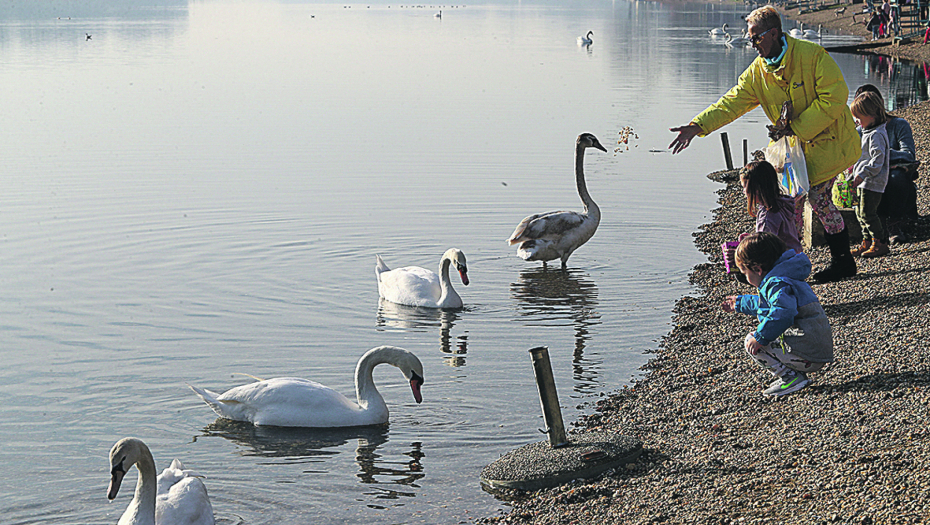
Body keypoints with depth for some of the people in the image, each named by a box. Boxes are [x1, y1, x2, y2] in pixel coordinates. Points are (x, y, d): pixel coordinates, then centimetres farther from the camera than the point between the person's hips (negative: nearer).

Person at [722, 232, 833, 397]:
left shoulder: (778, 284, -15)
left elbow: (783, 312, -36)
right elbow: (767, 304, 41)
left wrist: (760, 337, -27)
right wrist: (740, 303, 53)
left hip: (808, 356, -11)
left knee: (752, 343, -7)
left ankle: (791, 377, -7)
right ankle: (790, 375, 13)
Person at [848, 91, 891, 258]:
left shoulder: (876, 135, -18)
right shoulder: (869, 133, 15)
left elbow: (877, 160, -24)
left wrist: (862, 174, -27)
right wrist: (857, 166, 29)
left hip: (872, 182, -11)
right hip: (864, 183, 11)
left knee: (867, 213, -10)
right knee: (860, 213, 13)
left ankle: (880, 243, -3)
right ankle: (867, 242, 21)